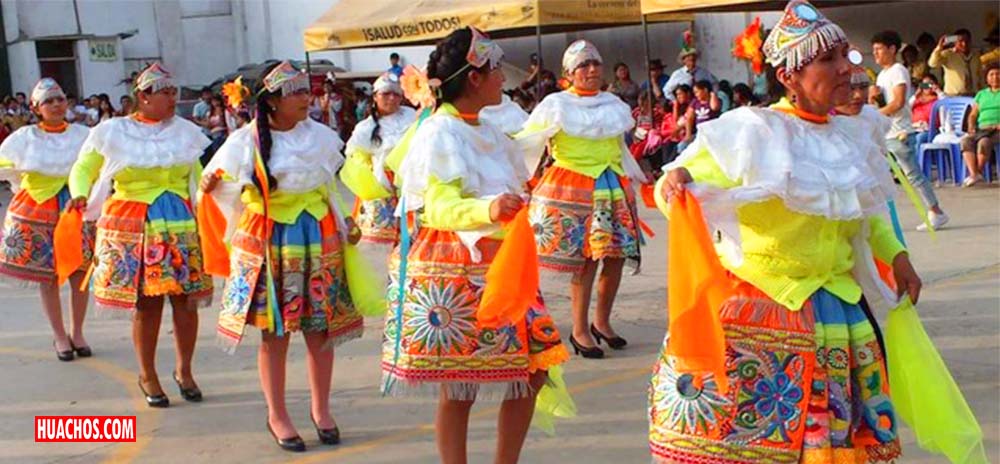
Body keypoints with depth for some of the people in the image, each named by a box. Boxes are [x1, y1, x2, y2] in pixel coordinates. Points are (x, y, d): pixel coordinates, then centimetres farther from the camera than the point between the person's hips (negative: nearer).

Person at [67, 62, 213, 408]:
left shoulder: (186, 132, 9)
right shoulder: (110, 133, 3)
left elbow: (201, 176, 13)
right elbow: (83, 169, 9)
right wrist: (79, 196, -11)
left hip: (181, 224, 2)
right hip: (132, 226, -2)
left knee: (185, 300, 2)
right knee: (145, 304, 1)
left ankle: (184, 371, 22)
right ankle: (147, 376, 19)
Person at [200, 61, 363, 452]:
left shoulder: (321, 136, 3)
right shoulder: (246, 140, -3)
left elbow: (336, 186, 14)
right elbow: (220, 183, 10)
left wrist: (348, 222, 5)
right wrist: (210, 183, -7)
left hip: (318, 240, 2)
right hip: (267, 243, -2)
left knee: (320, 330, 6)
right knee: (274, 332, 3)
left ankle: (321, 409, 23)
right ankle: (277, 415, 18)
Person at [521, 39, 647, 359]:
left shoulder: (613, 104, 14)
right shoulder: (556, 106, -2)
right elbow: (527, 141, -5)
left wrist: (638, 176, 34)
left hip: (613, 188, 6)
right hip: (574, 188, -6)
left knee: (617, 256, 3)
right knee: (585, 259, -8)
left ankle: (602, 322, 20)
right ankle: (580, 330, 4)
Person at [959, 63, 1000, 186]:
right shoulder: (981, 94, 26)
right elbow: (973, 115, 21)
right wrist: (971, 126, 0)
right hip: (981, 129, 4)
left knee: (984, 141, -36)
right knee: (966, 140, -29)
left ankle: (979, 172, -23)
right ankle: (974, 174, -37)